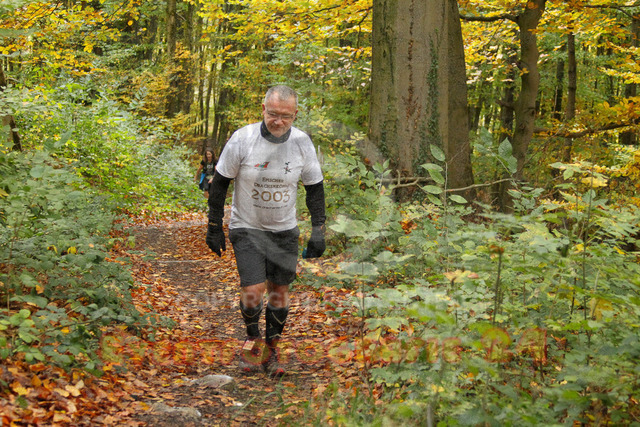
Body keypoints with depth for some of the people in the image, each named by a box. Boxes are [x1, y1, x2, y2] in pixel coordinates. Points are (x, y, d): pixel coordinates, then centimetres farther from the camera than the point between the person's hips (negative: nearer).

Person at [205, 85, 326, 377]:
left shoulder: (302, 142, -8)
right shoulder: (242, 139, -16)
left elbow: (315, 187, 5)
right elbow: (219, 183, -5)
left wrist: (318, 230, 0)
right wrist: (214, 227, -4)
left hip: (285, 229, 3)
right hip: (247, 227, -2)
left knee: (279, 291, 5)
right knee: (253, 291, -12)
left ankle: (271, 349, 24)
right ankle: (253, 339, 16)